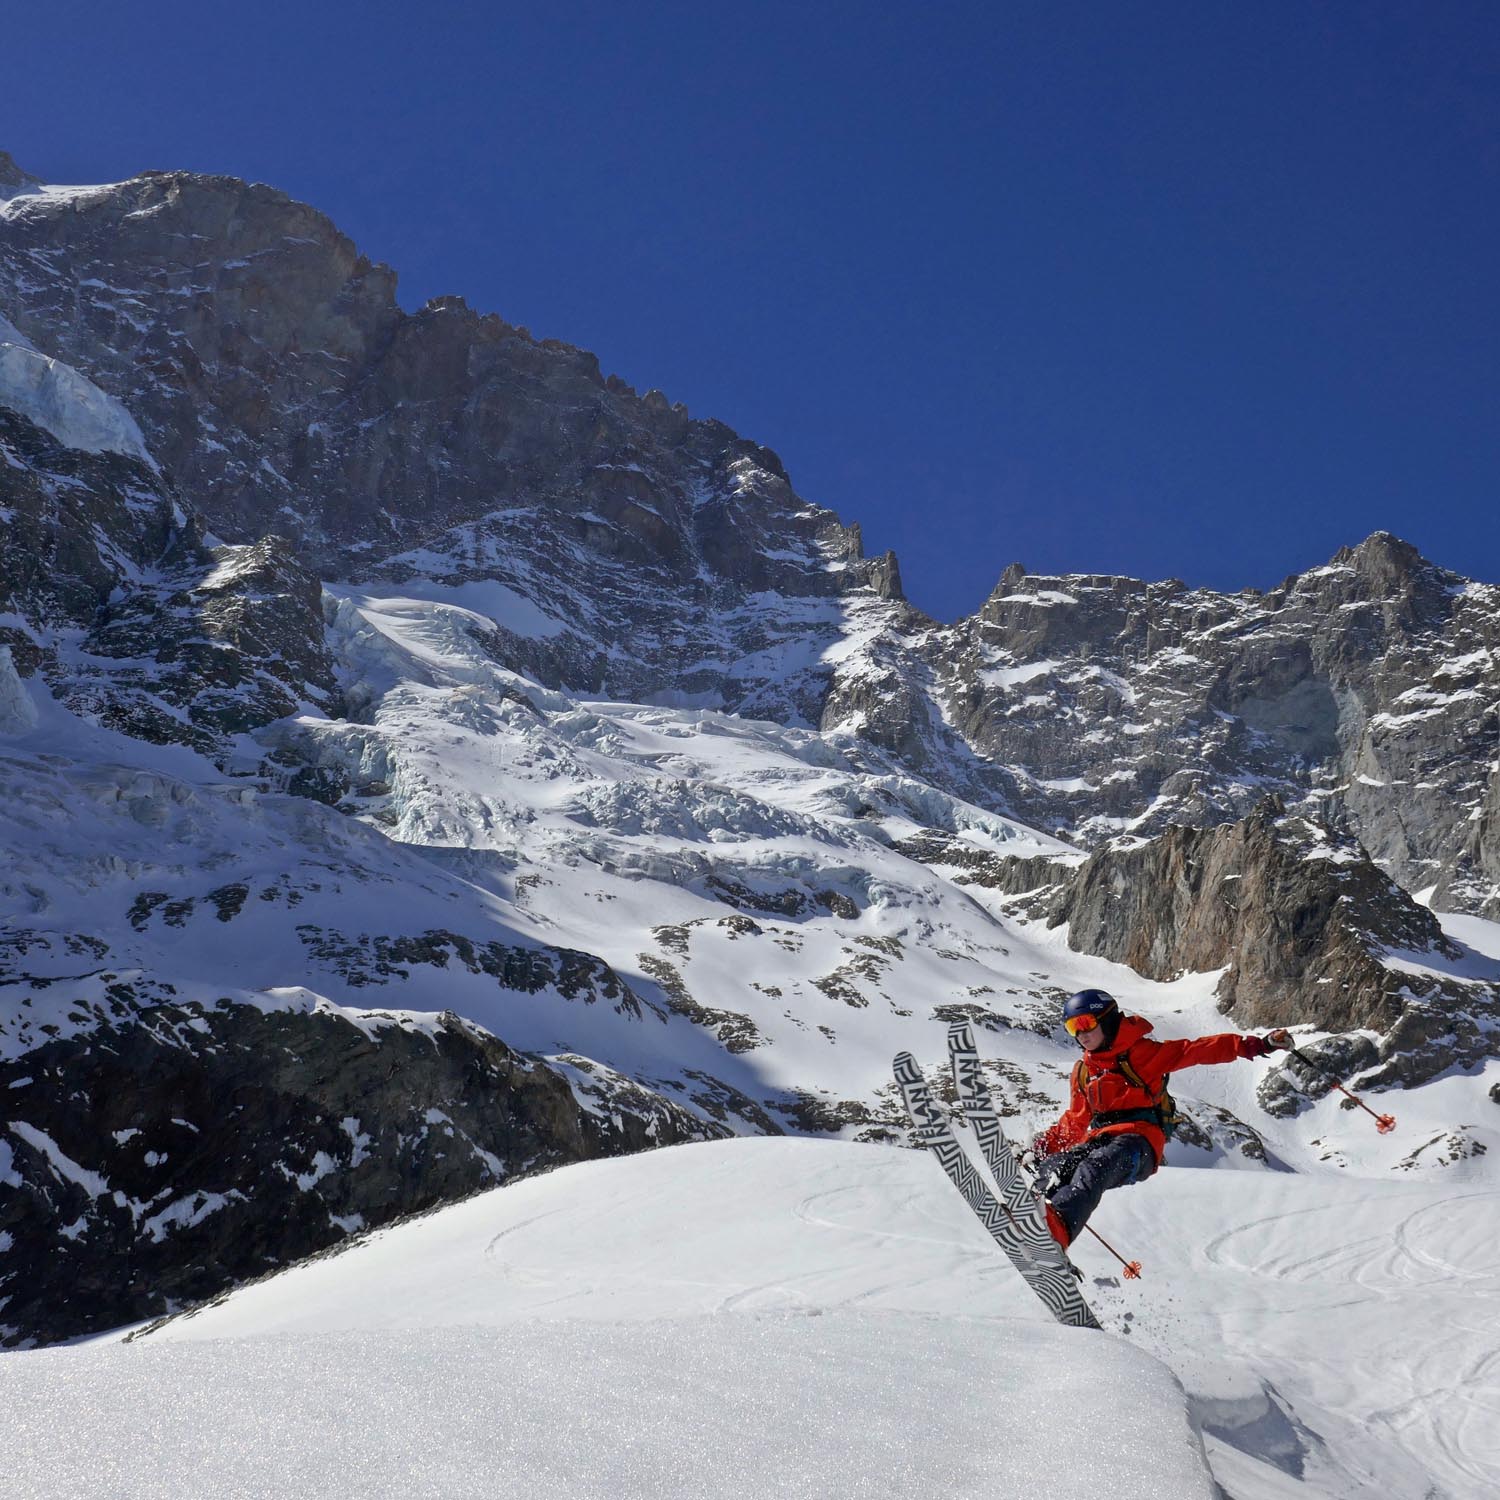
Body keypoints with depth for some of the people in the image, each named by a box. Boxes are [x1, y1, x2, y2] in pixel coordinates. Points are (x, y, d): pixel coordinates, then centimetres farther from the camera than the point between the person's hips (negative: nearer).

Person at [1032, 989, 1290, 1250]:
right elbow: (1076, 1121, 31)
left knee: (1097, 1165, -39)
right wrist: (1046, 1144, 15)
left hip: (1139, 1142, -6)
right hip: (1099, 1139, 6)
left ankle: (1057, 1227, -65)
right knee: (1053, 1168, -26)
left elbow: (1193, 1051, -4)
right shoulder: (1083, 1071, 23)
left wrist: (1253, 1046, -14)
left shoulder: (1139, 1053, 3)